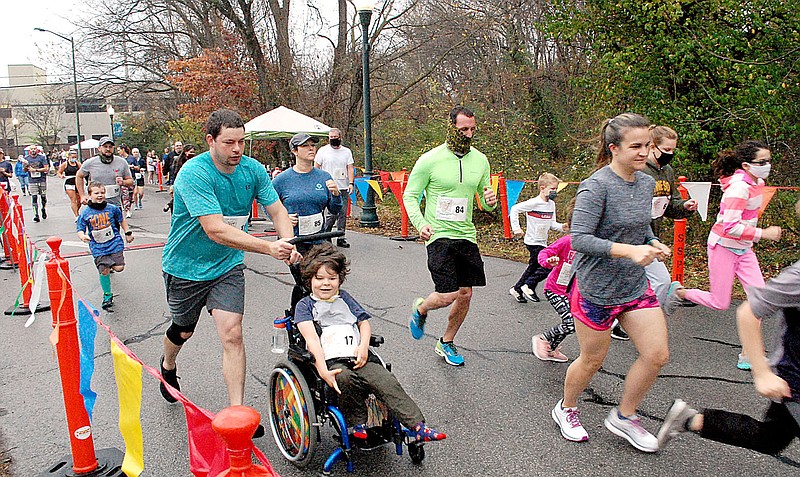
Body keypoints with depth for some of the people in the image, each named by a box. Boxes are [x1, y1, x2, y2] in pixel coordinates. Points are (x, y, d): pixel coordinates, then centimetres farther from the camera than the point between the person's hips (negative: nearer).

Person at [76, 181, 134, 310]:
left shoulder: (112, 208, 0)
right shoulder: (85, 213, -3)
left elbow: (121, 220, 17)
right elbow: (80, 229, 0)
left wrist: (128, 233, 17)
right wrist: (83, 236, -22)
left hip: (114, 243, 1)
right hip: (98, 248, -1)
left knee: (119, 267, -9)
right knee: (104, 271, -5)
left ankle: (111, 263, 30)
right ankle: (107, 296, 14)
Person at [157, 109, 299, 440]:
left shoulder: (252, 169, -9)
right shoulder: (194, 173, -26)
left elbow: (277, 210, -6)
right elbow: (215, 230, -35)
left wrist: (289, 245, -27)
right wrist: (269, 248, -42)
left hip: (227, 267, 3)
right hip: (186, 267, -2)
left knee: (232, 335, -9)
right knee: (184, 330, 19)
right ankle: (168, 366, 54)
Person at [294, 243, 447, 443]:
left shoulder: (344, 298, 22)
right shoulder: (305, 305, 8)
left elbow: (364, 323, 18)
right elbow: (311, 338, -6)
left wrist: (363, 347, -5)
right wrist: (322, 370, -21)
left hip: (358, 358, 4)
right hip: (330, 361, -3)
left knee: (387, 382, -21)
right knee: (347, 379, -36)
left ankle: (416, 426, -21)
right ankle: (357, 424, -14)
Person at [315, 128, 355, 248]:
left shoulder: (346, 151, 12)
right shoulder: (323, 150, 4)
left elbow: (350, 168, 9)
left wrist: (351, 183, -5)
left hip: (344, 188, 4)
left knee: (343, 214, 4)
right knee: (332, 213, -11)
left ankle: (341, 238, 13)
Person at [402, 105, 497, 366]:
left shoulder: (480, 160, 6)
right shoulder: (430, 160, -8)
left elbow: (485, 202, 15)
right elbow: (409, 196, -3)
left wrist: (490, 201, -10)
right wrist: (420, 223, -20)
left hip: (466, 235, 5)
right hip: (439, 236, -5)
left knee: (465, 294, 8)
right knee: (447, 296, -14)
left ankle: (446, 343, 31)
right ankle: (420, 309, 22)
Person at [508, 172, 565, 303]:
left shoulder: (551, 204, 8)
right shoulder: (534, 203, -16)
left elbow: (552, 224, 14)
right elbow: (515, 209, -13)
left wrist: (561, 227, -6)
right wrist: (516, 228, -16)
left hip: (542, 242, 8)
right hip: (533, 242, -8)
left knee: (534, 267, 14)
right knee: (547, 265, -14)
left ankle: (517, 289, 27)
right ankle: (528, 286, 0)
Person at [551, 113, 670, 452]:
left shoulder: (647, 182, 5)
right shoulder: (597, 186, -20)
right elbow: (579, 239, -25)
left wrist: (653, 244, -1)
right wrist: (628, 250, -33)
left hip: (635, 285, 7)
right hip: (596, 288, -7)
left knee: (657, 354, 2)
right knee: (592, 360, 9)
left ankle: (624, 417, 25)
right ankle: (566, 409, 37)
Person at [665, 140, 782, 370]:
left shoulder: (754, 182, 4)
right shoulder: (739, 187, -23)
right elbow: (730, 227, -29)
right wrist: (763, 233, -25)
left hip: (742, 248, 8)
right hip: (723, 246, -8)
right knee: (720, 303, 0)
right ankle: (679, 293, 26)